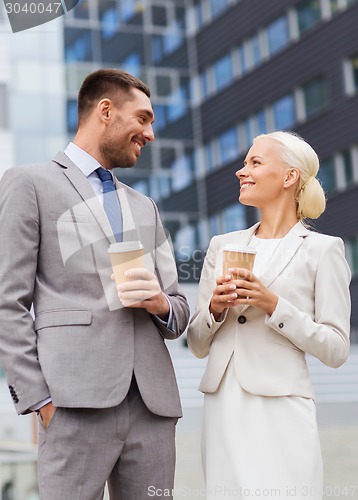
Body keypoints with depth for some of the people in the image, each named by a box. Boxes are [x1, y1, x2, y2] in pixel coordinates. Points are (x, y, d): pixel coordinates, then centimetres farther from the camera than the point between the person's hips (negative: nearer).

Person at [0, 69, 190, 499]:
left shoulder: (145, 207, 25)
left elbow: (178, 311, 23)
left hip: (154, 401, 5)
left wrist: (160, 304, -1)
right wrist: (39, 400, -10)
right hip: (77, 402, -5)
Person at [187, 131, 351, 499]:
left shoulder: (322, 249, 0)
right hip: (222, 409, 4)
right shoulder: (222, 245, 13)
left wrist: (274, 306, -14)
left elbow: (336, 349, -4)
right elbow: (197, 345, 15)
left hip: (280, 410, -4)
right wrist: (215, 309, -5)